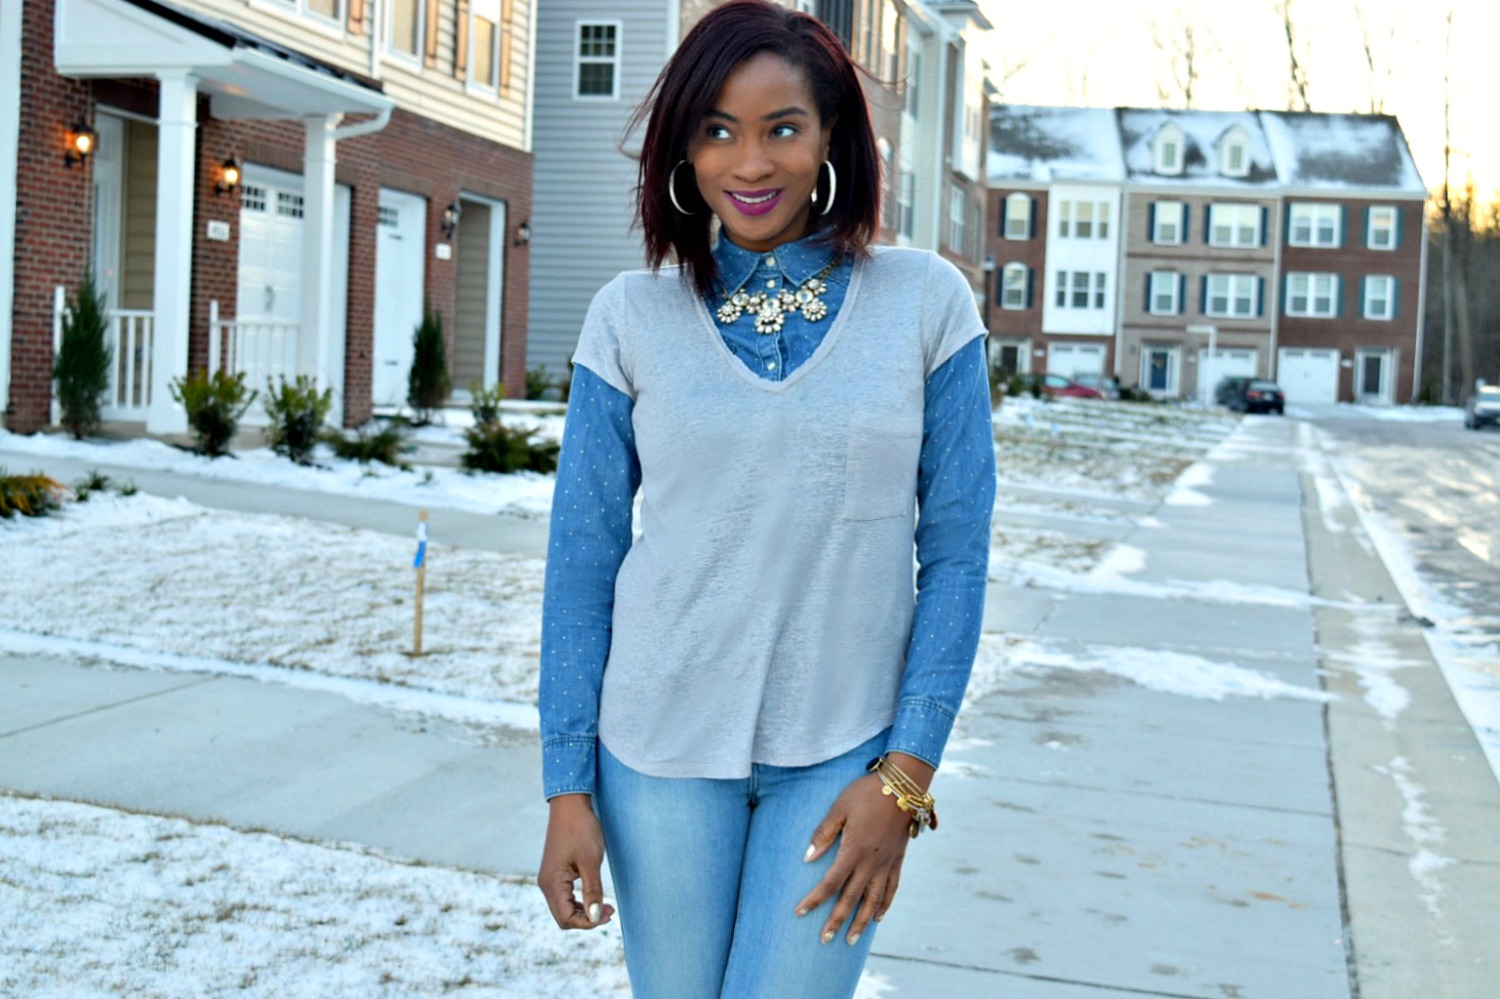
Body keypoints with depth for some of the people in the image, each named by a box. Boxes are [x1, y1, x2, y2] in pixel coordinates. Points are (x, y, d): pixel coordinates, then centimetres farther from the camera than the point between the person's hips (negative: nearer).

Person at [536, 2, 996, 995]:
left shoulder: (928, 302, -3)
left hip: (842, 752, -1)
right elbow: (582, 559, 1)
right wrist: (568, 785, -1)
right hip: (663, 745, 1)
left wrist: (905, 774, -7)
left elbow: (955, 553, -2)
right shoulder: (632, 316, -1)